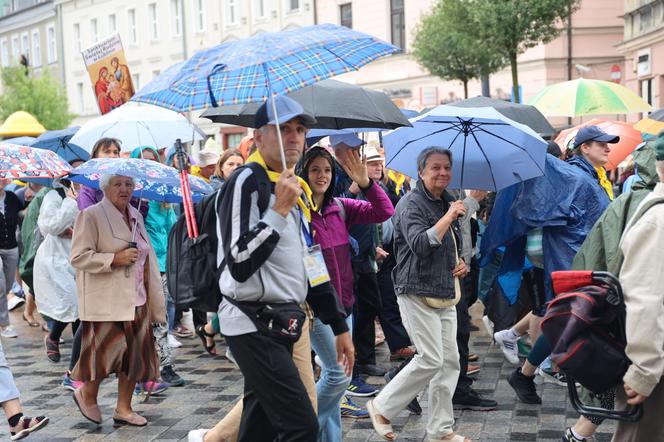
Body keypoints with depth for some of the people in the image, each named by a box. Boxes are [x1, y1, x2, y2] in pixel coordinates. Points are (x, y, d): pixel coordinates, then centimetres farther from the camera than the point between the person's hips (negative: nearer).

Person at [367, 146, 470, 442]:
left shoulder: (447, 203, 16)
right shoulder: (411, 204, -11)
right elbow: (420, 245, -26)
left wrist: (460, 263, 9)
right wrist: (449, 216, -22)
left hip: (446, 295, 9)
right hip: (418, 293, -9)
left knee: (450, 361, 7)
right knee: (430, 360, -11)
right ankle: (382, 406, 7)